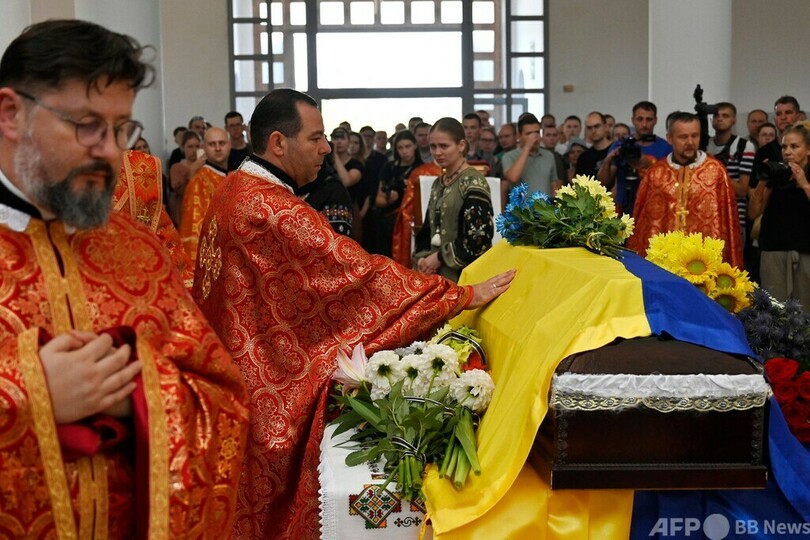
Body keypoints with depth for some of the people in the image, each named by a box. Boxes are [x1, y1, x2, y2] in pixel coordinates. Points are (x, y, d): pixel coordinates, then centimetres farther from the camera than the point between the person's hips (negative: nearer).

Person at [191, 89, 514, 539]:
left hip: (240, 375, 10)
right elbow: (360, 271, -25)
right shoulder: (273, 210, -24)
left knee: (248, 504, 20)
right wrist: (464, 295, -19)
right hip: (271, 391, -10)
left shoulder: (236, 192, 7)